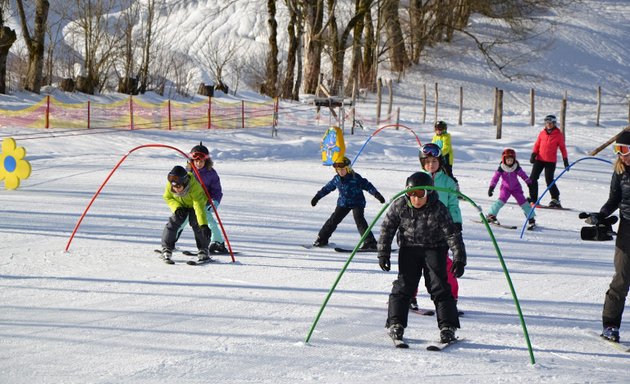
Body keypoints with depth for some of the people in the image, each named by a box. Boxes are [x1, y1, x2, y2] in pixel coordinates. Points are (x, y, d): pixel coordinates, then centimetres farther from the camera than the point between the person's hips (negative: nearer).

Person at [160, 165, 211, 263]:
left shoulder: (195, 187, -42)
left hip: (194, 204, -3)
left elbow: (199, 207, -46)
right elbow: (167, 197, -8)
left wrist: (204, 225, -54)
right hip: (181, 206, 3)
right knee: (173, 222, -14)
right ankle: (166, 249, -4)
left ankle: (203, 250, -6)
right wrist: (177, 208, -26)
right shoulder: (170, 185, -30)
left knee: (196, 223, -20)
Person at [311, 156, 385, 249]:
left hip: (357, 203, -5)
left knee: (359, 220, -21)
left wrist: (377, 194, -22)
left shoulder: (355, 177, -13)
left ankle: (370, 242, -24)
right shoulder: (336, 179, 2)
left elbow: (367, 186, -13)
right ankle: (322, 238, 17)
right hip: (343, 203, 5)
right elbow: (327, 188, 15)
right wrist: (317, 197, 20)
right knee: (334, 220, 2)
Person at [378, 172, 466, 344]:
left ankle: (448, 327, -2)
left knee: (439, 287, -7)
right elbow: (387, 229, -2)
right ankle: (395, 323, 4)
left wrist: (459, 258, -20)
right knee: (404, 285, -5)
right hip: (409, 247, 2)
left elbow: (452, 234, -16)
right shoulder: (399, 206, -13)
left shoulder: (438, 209, -20)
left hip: (434, 248, -2)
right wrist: (383, 253, -3)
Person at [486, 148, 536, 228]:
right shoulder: (501, 168, -15)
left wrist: (529, 183, -2)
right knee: (501, 200, -20)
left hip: (516, 188, 1)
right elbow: (495, 177, -13)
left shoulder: (516, 167, -12)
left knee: (522, 201, -3)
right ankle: (491, 215, -14)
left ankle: (531, 218, 5)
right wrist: (491, 187, -18)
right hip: (505, 188, -1)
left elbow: (523, 175, -3)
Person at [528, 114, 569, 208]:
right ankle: (533, 198, 8)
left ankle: (555, 199, 5)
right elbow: (537, 145, 12)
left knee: (549, 181, -8)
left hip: (551, 161, -4)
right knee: (533, 178, -1)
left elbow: (562, 148, 4)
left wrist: (565, 160, 0)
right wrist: (533, 154, -1)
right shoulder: (542, 133, 8)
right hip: (539, 159, 4)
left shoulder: (558, 135, -1)